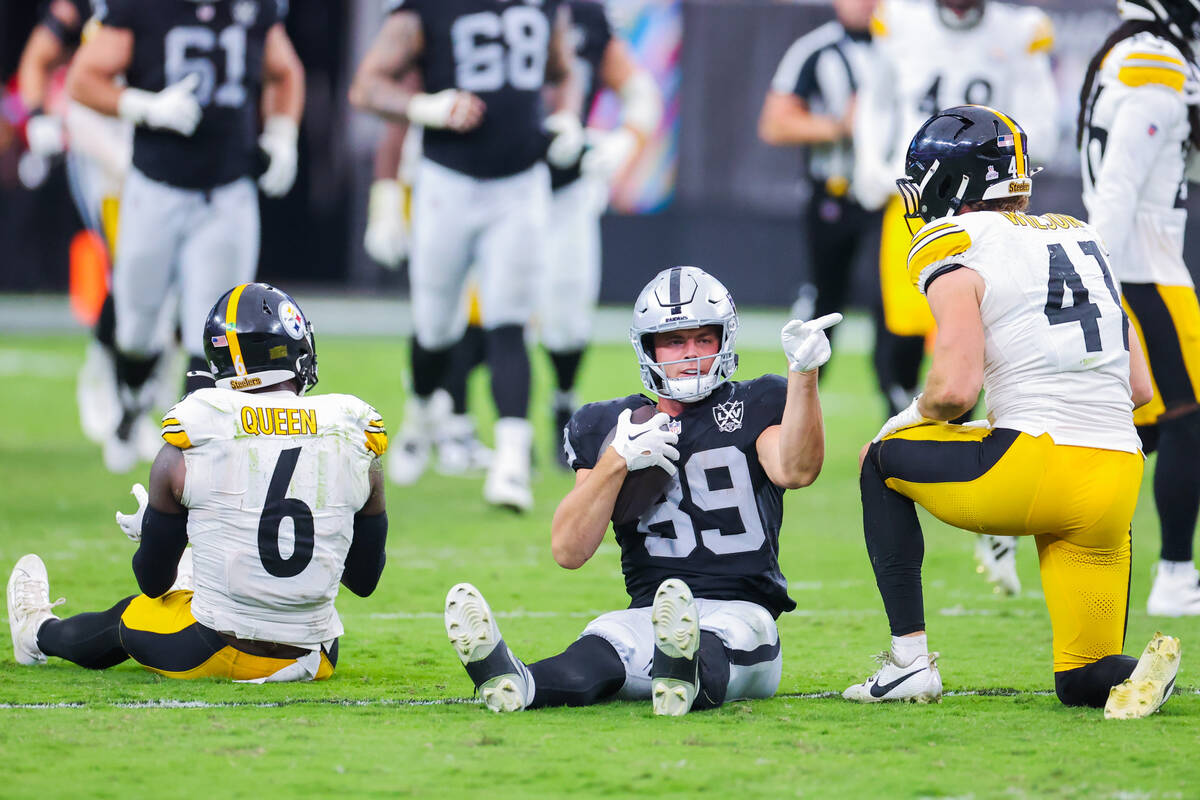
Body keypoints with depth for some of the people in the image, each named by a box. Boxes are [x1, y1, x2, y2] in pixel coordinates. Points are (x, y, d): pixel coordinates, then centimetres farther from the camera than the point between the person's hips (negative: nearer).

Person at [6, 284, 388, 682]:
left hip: (214, 656, -2)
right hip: (315, 660, 2)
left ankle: (39, 632, 59)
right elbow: (364, 581, 5)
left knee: (125, 617, 30)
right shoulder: (358, 453, -6)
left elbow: (153, 581, 0)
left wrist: (147, 531, 22)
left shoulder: (183, 457, -11)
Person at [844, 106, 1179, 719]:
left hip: (1037, 468, -7)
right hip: (1119, 478, 7)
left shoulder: (958, 258, -3)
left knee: (881, 460, 21)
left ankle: (911, 659, 14)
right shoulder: (1081, 240, 20)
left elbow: (956, 389, -15)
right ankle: (1132, 673, -17)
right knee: (1084, 683, 18)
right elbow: (1139, 387, 19)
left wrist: (919, 412, 7)